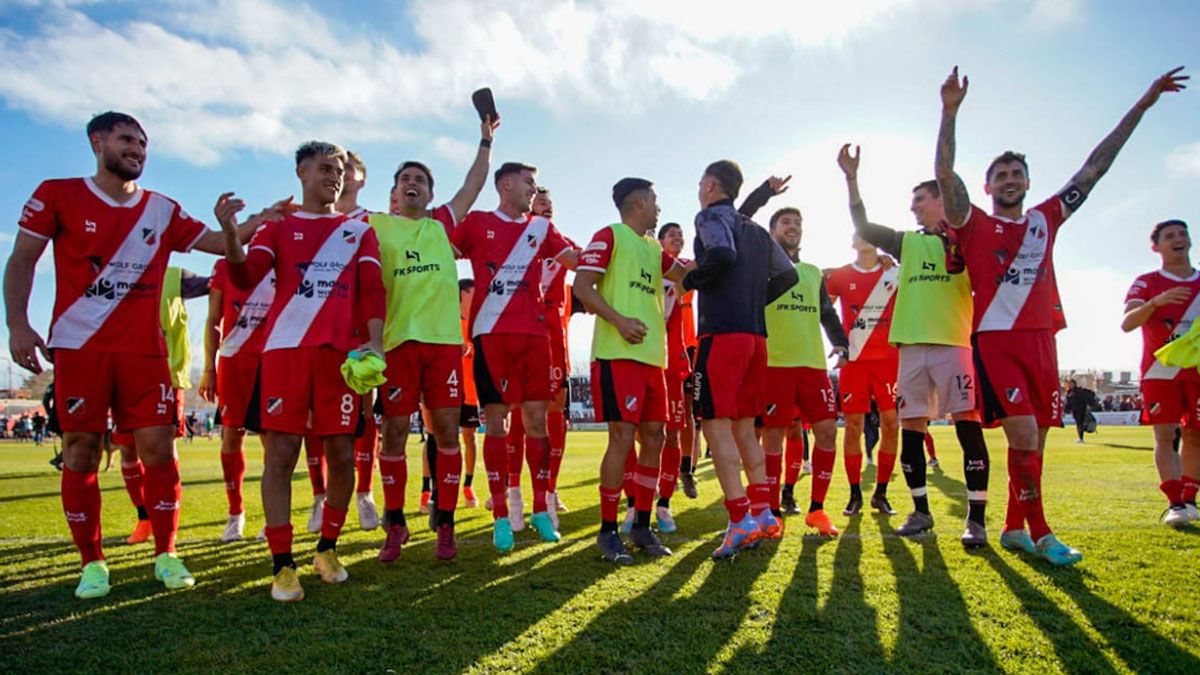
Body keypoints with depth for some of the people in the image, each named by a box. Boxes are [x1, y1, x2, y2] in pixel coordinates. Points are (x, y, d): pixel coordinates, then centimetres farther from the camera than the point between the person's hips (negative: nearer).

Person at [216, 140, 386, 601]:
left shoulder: (359, 231, 17)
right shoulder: (278, 227, 15)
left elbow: (373, 289, 5)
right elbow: (245, 278, 0)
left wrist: (375, 340, -11)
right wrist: (230, 234, -19)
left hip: (342, 350, 1)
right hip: (285, 347, 0)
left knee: (341, 454, 2)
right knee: (281, 454, -4)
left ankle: (327, 549, 21)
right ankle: (282, 564, 6)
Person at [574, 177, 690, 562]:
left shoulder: (654, 249, 21)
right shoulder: (609, 236, 0)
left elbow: (686, 274, 29)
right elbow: (582, 286, -9)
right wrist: (619, 320, -21)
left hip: (653, 357, 8)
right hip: (617, 354, -8)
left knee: (654, 437, 7)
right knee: (623, 437, -10)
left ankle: (642, 526, 19)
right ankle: (608, 531, 4)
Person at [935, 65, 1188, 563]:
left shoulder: (1046, 219, 17)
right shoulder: (974, 224, 3)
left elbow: (1095, 168, 20)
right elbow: (944, 175, -11)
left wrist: (1141, 106, 21)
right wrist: (950, 112, -19)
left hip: (1041, 340, 5)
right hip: (995, 341, -5)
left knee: (1033, 440, 8)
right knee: (1023, 436, -14)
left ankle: (1014, 528, 20)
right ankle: (1039, 533, 0)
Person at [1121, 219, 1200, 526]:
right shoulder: (1147, 283, -1)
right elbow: (1126, 324, -15)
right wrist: (1156, 301, -30)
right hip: (1159, 372, -4)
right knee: (1165, 436, -8)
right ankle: (1174, 503, -8)